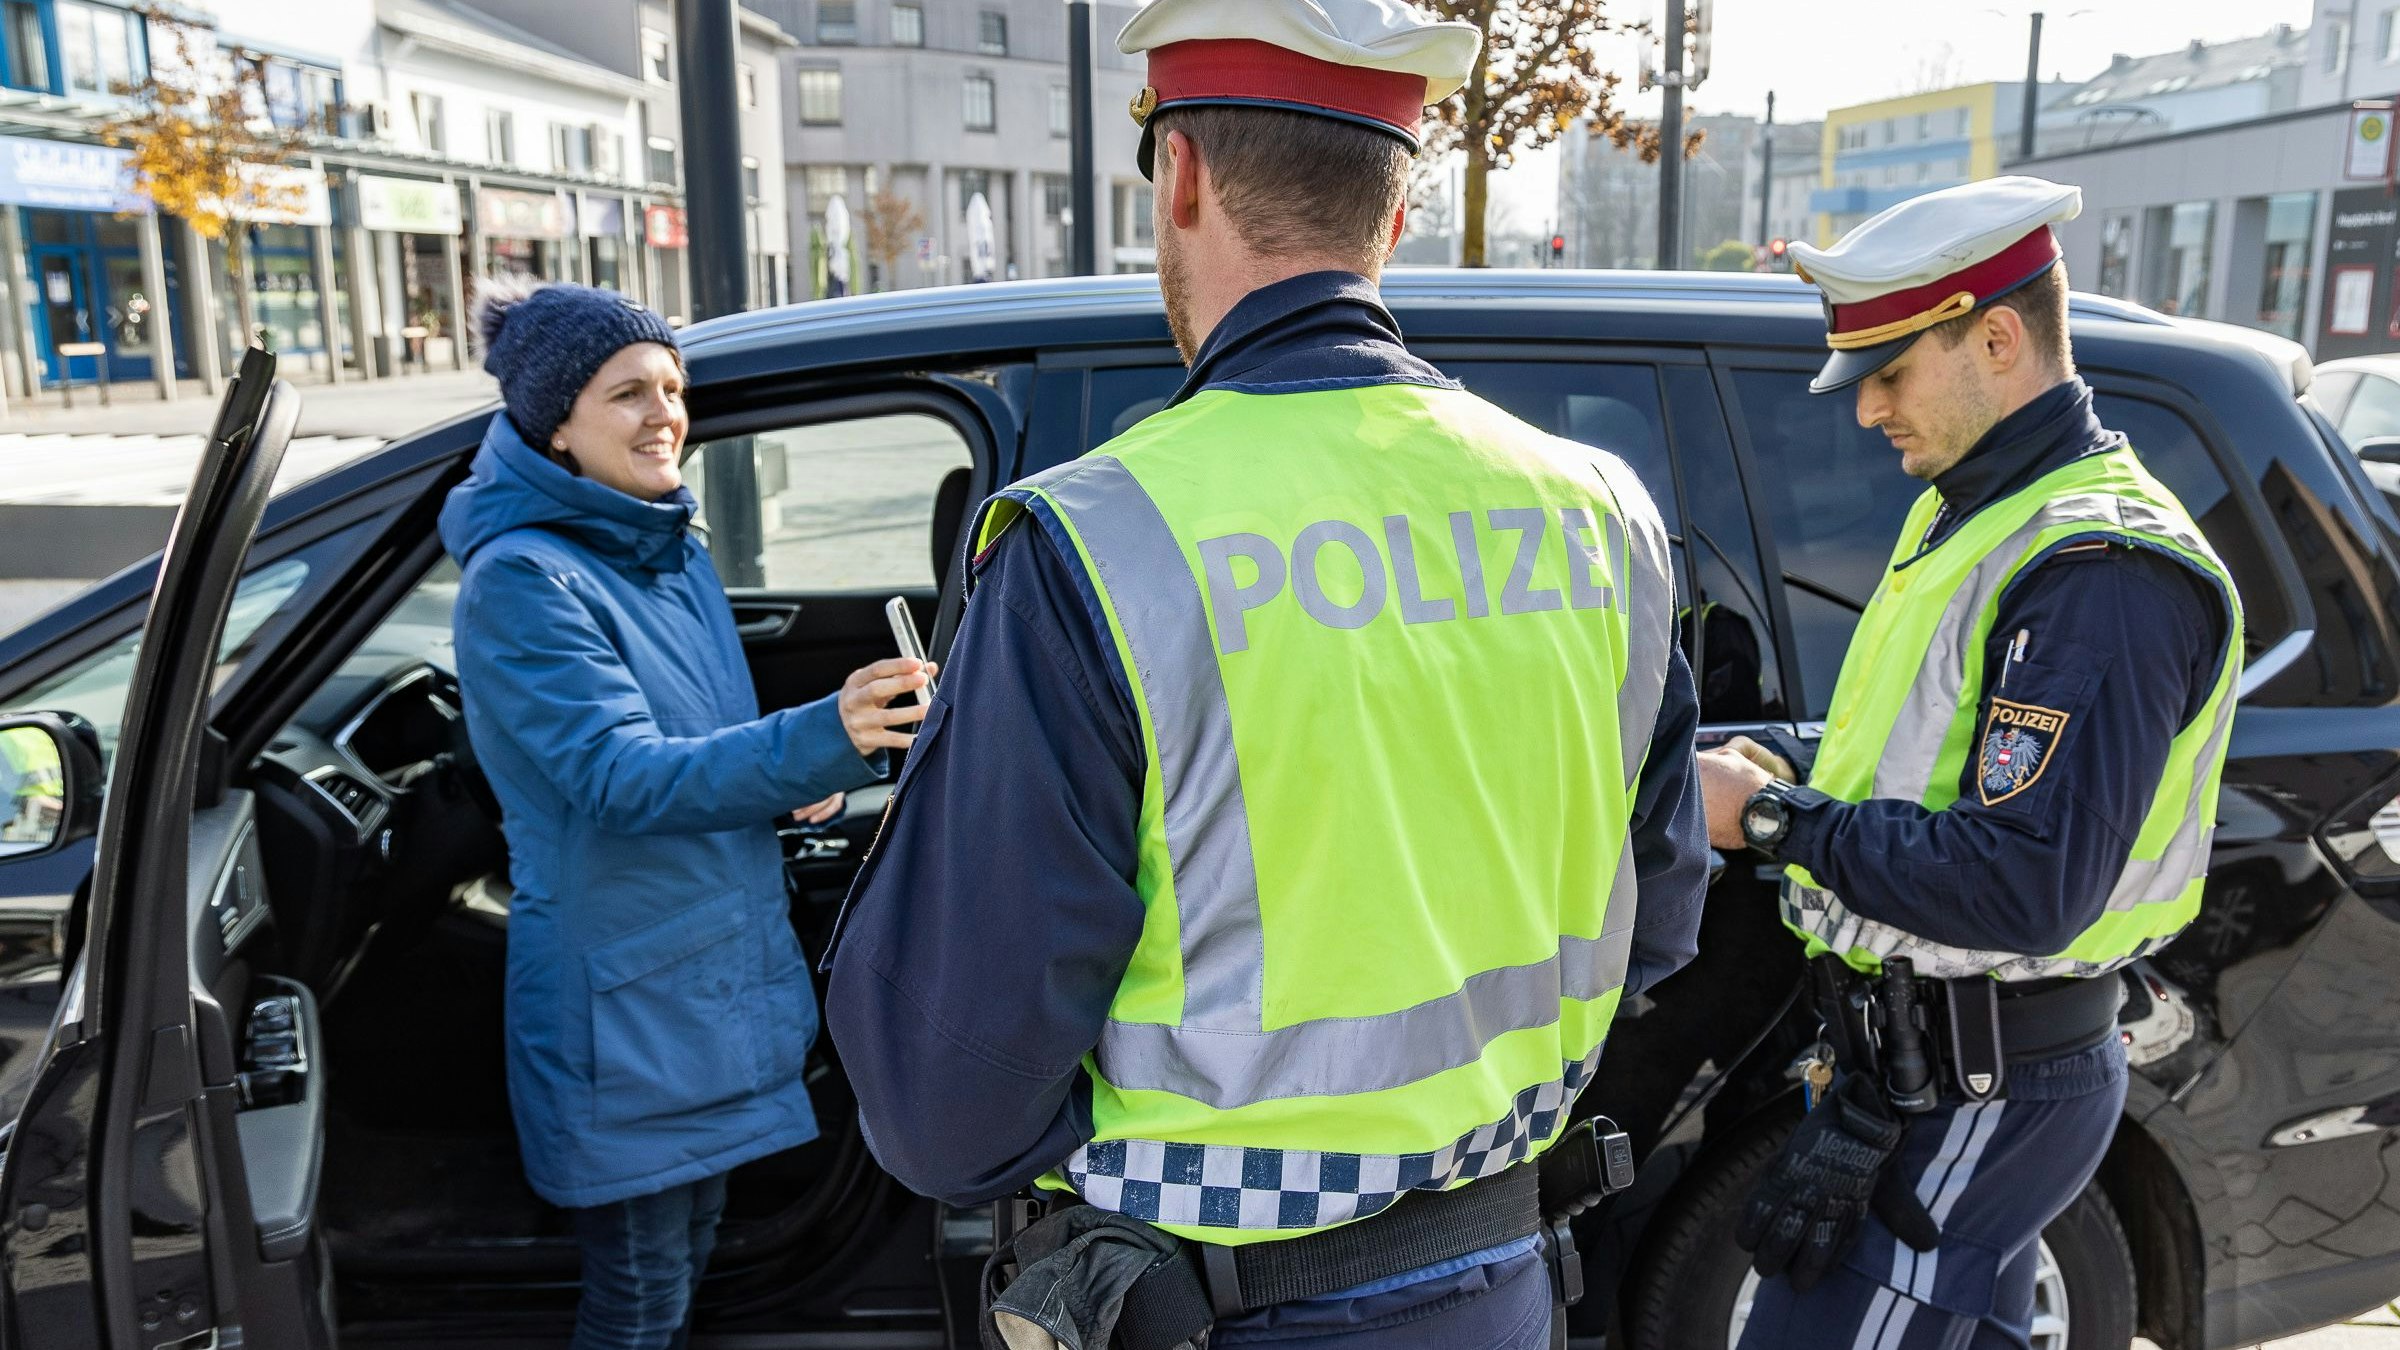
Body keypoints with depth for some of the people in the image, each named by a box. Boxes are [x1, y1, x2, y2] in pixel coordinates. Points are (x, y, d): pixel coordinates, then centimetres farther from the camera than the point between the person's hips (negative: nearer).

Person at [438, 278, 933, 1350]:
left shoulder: (676, 553, 7)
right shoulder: (520, 579, -18)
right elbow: (619, 778, -28)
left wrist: (791, 776, -4)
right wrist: (823, 740, -42)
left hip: (720, 970, 8)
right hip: (620, 999, -8)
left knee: (689, 1257, 22)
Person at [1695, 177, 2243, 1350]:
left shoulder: (2102, 571, -21)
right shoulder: (1970, 512, 11)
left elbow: (2028, 889, -29)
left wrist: (1775, 818, -22)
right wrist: (1793, 783, 4)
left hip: (1972, 1090, -10)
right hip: (1928, 1056, 10)